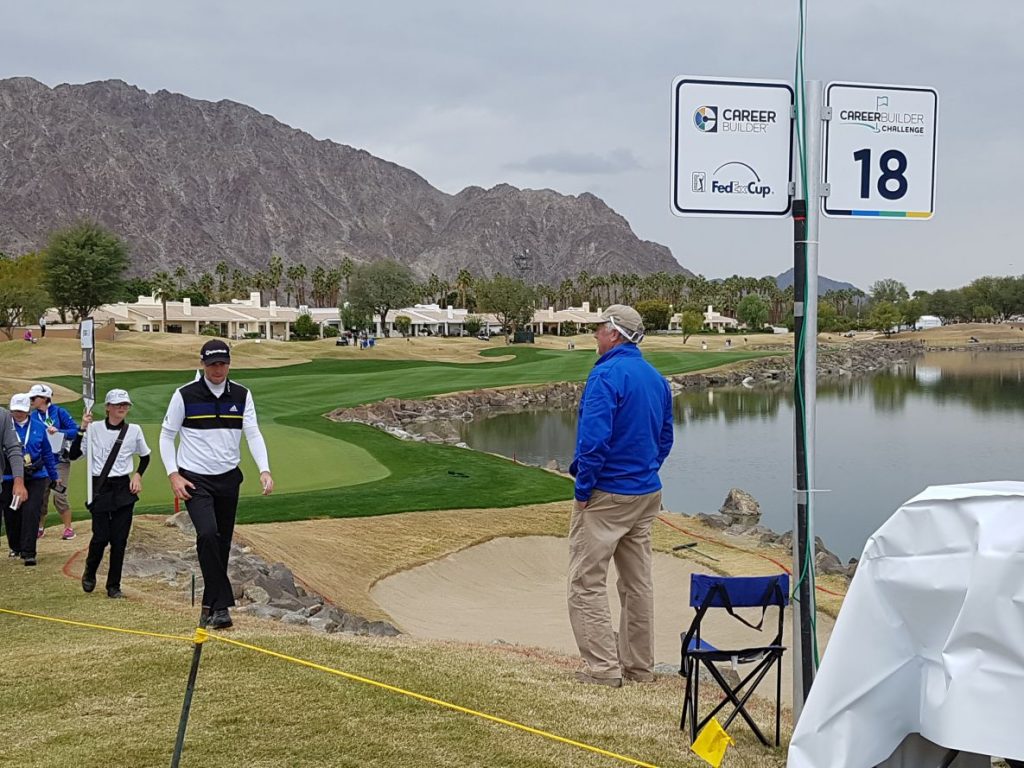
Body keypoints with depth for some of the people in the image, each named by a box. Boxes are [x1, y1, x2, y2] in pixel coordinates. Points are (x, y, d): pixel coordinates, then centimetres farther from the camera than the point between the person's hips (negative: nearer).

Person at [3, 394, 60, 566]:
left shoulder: (38, 427, 6)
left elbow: (47, 453, 14)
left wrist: (54, 477, 17)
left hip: (35, 477, 0)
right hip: (10, 478, 0)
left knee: (31, 513, -10)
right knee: (11, 515, 8)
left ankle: (28, 553, -8)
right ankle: (16, 547, 30)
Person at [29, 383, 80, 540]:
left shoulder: (59, 412, -6)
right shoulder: (33, 416, 7)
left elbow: (76, 431, -11)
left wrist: (58, 431, -23)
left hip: (59, 461, -4)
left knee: (59, 495, -9)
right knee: (40, 495, 6)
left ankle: (68, 528, 2)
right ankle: (40, 527, 21)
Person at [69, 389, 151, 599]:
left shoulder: (134, 430, 3)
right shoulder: (94, 429, -2)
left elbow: (145, 457, 18)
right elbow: (73, 455, -8)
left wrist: (138, 475, 3)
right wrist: (83, 429, -16)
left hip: (124, 488, 2)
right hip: (100, 488, -2)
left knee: (119, 539, 0)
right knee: (101, 536, -6)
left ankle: (114, 586, 12)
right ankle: (89, 574, 23)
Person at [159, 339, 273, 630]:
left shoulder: (241, 395, 4)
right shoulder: (185, 395, -6)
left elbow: (253, 434, -1)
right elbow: (166, 435, 1)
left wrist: (264, 470, -16)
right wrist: (173, 475, -9)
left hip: (228, 478, 4)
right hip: (194, 480, -4)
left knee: (222, 544, 7)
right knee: (207, 534, -24)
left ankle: (210, 606, 20)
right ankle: (220, 605, -19)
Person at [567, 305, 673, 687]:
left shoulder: (607, 375, -17)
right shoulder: (657, 378, 10)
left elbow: (594, 438, -23)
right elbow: (665, 437, 16)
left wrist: (583, 488, -14)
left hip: (605, 494, -8)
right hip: (647, 494, 9)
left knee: (587, 582, -2)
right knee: (638, 582, 14)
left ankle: (603, 667, -3)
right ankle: (640, 666, 20)